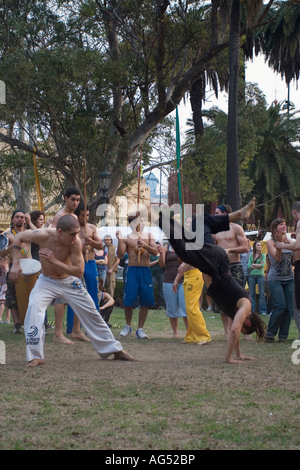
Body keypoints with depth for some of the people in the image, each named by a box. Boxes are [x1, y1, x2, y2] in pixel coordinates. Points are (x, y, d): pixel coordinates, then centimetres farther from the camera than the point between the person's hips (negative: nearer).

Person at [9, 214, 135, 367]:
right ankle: (35, 357, -19)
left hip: (70, 282, 1)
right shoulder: (44, 235, -28)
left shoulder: (76, 243, -26)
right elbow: (19, 237, -10)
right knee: (34, 308, -27)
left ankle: (114, 349, 24)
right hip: (46, 281, -1)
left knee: (91, 314, 7)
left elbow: (79, 271, -26)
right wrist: (15, 264, -17)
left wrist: (54, 261, -35)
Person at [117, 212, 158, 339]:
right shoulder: (127, 238, 4)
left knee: (145, 301, -1)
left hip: (146, 271, 2)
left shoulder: (149, 236, 10)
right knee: (128, 300, -7)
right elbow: (120, 255, -3)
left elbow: (155, 252, -1)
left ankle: (140, 329, 9)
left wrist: (145, 246, -18)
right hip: (132, 270, -2)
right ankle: (128, 326, 15)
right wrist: (119, 240, -14)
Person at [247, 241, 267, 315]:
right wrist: (258, 265, -5)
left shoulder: (263, 255, 7)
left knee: (261, 293, -4)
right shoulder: (251, 255, 11)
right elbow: (249, 266, 1)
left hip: (260, 275, -2)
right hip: (252, 275, 2)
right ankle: (252, 309, 6)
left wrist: (253, 264, -1)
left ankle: (262, 310, -2)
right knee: (252, 294, 2)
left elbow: (262, 265, -6)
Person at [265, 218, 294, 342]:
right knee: (280, 306, -15)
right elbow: (277, 257, -13)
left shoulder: (288, 241, 12)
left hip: (289, 279, 5)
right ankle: (270, 334, -2)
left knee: (289, 308, -3)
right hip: (275, 279, -5)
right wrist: (279, 245, -25)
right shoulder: (270, 242, -2)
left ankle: (283, 335, 6)